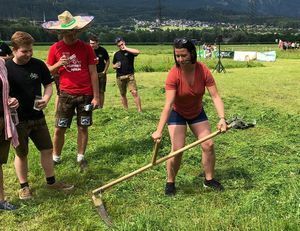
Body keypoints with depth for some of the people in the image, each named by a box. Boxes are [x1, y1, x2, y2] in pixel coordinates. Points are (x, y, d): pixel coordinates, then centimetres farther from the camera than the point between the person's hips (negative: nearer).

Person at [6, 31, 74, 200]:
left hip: (38, 117, 3)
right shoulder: (6, 68, -10)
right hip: (17, 120, -2)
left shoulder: (38, 65, -4)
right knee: (21, 153, 11)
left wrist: (46, 99, -14)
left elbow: (48, 85, 6)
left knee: (47, 149, 10)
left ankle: (51, 181, 27)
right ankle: (24, 186, 28)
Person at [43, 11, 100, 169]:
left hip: (85, 95, 0)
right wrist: (58, 64, -15)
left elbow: (93, 73, 1)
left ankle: (80, 157, 21)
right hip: (66, 95, 0)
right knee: (59, 129, 4)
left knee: (83, 127, 7)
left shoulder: (86, 48, -1)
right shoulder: (55, 48, 0)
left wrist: (96, 96, -3)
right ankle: (56, 157, 20)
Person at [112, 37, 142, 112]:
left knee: (134, 92, -15)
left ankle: (139, 110, -13)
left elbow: (137, 52, -23)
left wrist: (126, 48, -14)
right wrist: (115, 66, -3)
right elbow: (113, 66, 22)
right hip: (120, 77, 4)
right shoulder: (116, 54, 12)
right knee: (123, 94, 10)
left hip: (129, 75, -4)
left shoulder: (129, 51, 0)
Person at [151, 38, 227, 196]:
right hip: (177, 114, -3)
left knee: (208, 145, 0)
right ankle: (170, 182, 9)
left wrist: (222, 118, -38)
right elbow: (168, 104, -36)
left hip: (197, 113, 3)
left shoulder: (203, 71, -22)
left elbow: (215, 96, -23)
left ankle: (209, 179, 20)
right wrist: (159, 130, -45)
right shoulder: (174, 74, -30)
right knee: (177, 149, -12)